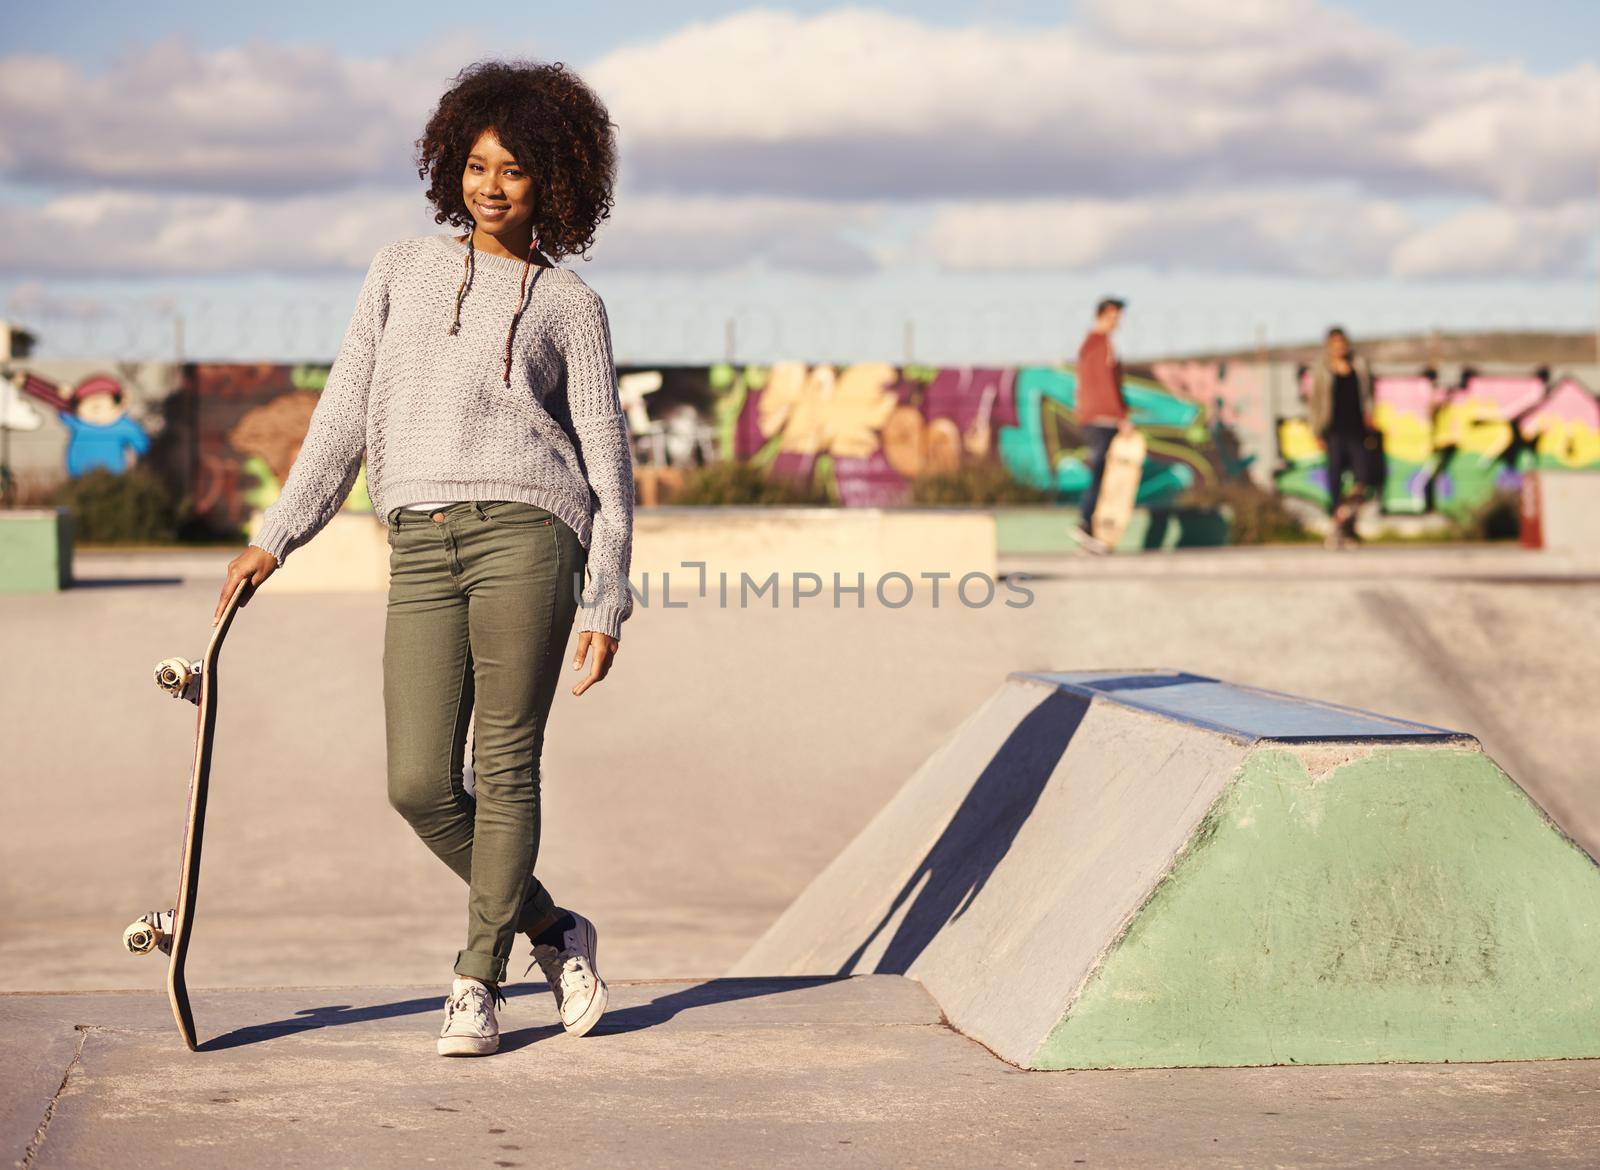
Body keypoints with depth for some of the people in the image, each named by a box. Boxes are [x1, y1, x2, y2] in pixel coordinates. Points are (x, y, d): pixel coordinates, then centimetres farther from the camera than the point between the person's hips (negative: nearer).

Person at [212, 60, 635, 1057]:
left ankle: (477, 980, 8)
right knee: (420, 785, -5)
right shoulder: (402, 271, 18)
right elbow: (346, 414, 17)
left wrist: (607, 605, 0)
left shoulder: (570, 305, 10)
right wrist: (278, 536, 11)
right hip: (421, 550, 3)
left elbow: (607, 460, 8)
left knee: (504, 766, -5)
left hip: (523, 532, -3)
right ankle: (553, 931, 17)